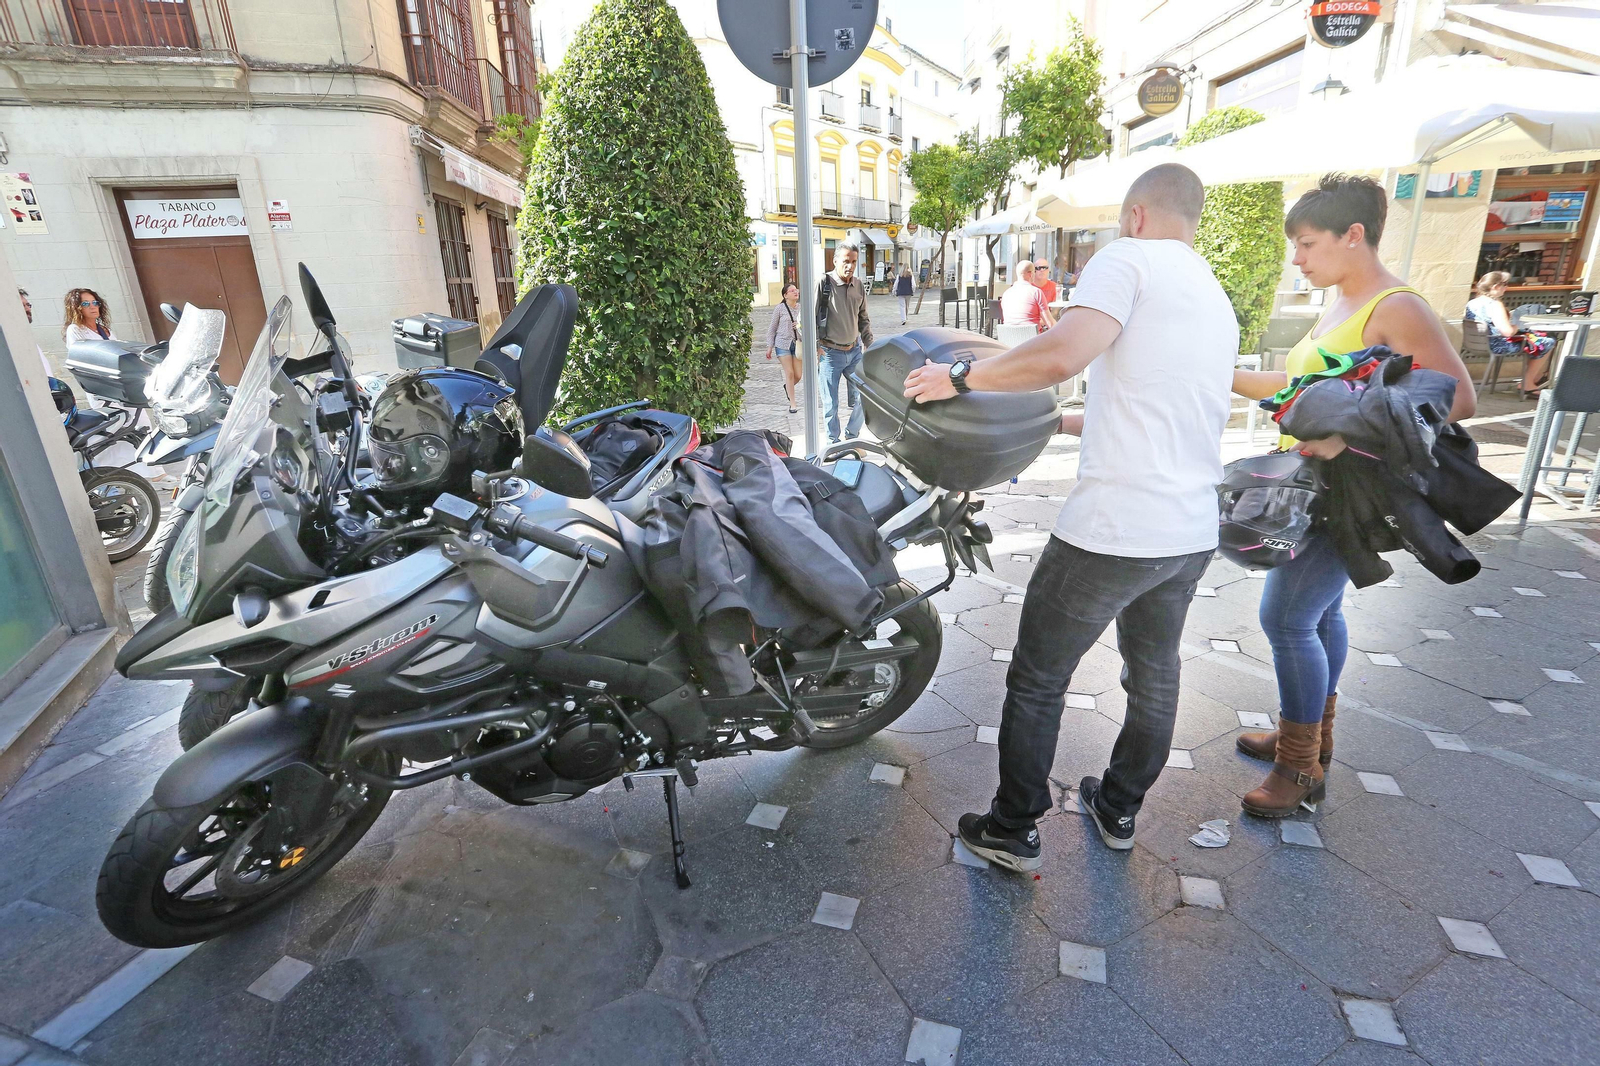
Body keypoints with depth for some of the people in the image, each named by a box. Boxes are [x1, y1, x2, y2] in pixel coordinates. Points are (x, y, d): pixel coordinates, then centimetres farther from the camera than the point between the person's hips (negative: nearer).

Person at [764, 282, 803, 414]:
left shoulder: (800, 307, 5)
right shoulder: (780, 308, -3)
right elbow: (772, 328, 2)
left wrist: (801, 325, -8)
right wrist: (770, 346, 0)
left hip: (797, 344, 3)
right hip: (783, 343, -3)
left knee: (798, 375, 3)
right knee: (789, 373, -5)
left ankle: (787, 387, 39)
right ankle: (792, 404, 4)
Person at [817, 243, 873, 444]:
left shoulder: (859, 286, 5)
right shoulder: (823, 283, -11)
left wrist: (868, 344, 13)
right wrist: (815, 346, -13)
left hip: (854, 351, 5)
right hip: (830, 353, -5)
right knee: (831, 404, 4)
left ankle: (852, 436, 27)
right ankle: (833, 442, 21)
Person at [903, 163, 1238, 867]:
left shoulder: (1128, 258, -7)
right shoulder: (1218, 301, 20)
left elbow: (1064, 353, -27)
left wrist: (963, 376, -15)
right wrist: (1057, 421, 31)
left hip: (1112, 531, -9)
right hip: (1194, 534, 9)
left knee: (1038, 680, 7)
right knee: (1155, 676, 23)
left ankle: (1011, 831, 22)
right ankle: (1118, 809, 43)